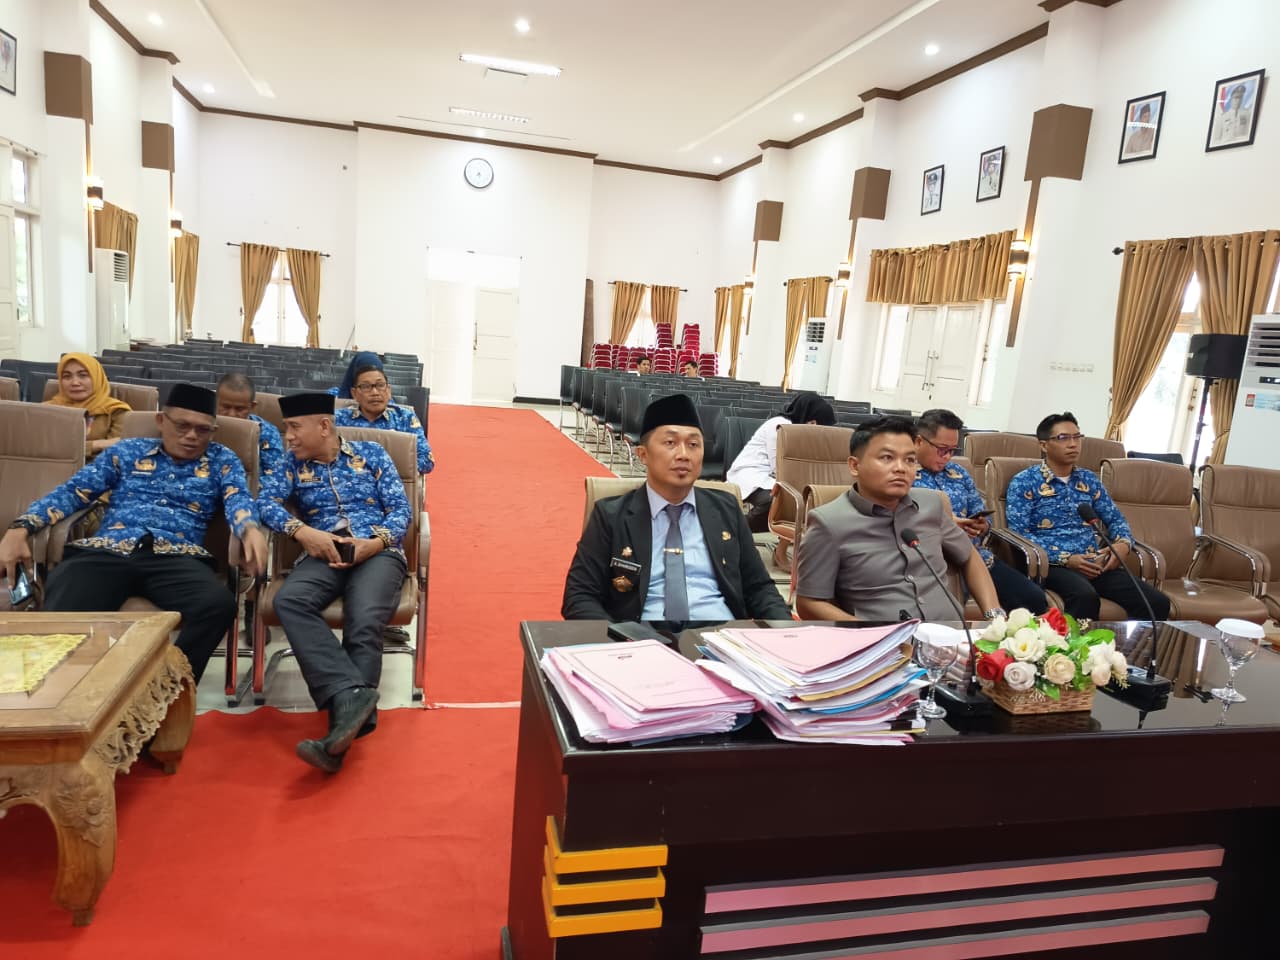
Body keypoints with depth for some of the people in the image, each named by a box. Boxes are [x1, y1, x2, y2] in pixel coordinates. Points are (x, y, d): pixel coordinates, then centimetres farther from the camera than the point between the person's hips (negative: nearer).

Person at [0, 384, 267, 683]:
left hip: (175, 557, -1)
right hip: (106, 550, 1)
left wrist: (250, 530, -25)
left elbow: (238, 499, 1)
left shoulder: (222, 460, 18)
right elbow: (73, 491, 18)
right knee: (60, 615, -31)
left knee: (219, 604, -34)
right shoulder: (128, 451, 22)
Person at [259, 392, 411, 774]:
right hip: (323, 554, 2)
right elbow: (265, 500, 2)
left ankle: (347, 711, -32)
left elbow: (401, 509, 6)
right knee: (289, 601, -32)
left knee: (364, 621, -33)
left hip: (378, 552, -2)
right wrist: (302, 532, -16)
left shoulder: (371, 453, 12)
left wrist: (375, 542, -13)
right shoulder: (293, 463, 18)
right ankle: (352, 697, -41)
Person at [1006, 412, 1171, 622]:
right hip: (1054, 565, -6)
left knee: (1157, 602, -16)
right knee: (1085, 597, -38)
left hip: (1095, 563, 6)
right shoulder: (1024, 482, 0)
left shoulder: (1089, 479, 19)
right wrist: (1066, 559, -16)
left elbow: (1115, 518, 23)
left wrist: (1124, 543, -1)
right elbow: (1018, 534, -8)